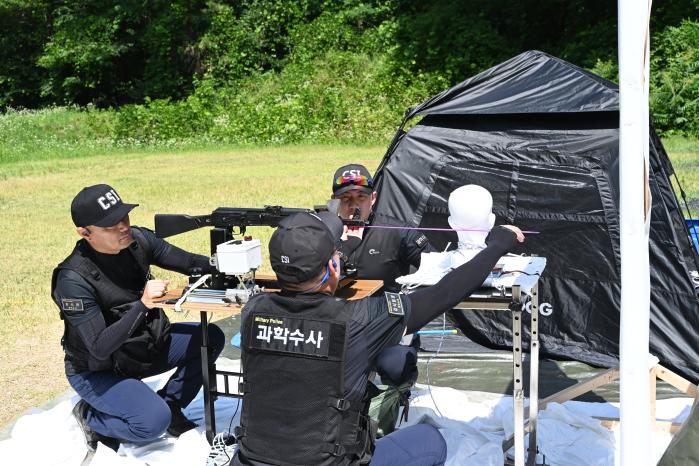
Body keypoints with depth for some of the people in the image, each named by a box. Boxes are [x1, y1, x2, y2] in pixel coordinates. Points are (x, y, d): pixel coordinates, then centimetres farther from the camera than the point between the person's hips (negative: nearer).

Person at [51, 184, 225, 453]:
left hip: (146, 345, 7)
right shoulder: (73, 280, -29)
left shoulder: (137, 240, -12)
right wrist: (143, 305, -41)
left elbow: (188, 262, -4)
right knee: (154, 421, -27)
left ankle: (169, 404, 9)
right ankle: (90, 417, 3)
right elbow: (99, 348, -31)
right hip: (98, 372, -6)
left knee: (210, 338, -7)